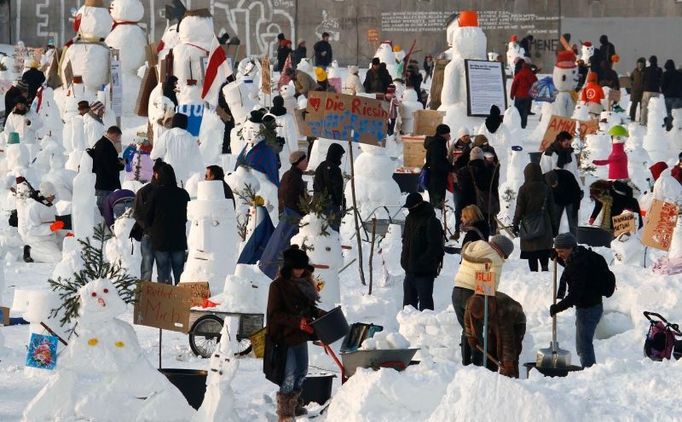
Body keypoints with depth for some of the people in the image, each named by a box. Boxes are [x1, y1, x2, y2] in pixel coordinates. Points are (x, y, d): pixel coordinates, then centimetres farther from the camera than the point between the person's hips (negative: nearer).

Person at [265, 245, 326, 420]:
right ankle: (284, 412, 2)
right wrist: (297, 322, -27)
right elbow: (276, 314, -17)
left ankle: (295, 405, 31)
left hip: (301, 337, 8)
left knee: (301, 372, 16)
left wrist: (320, 314, 0)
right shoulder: (278, 286, -13)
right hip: (285, 338, -8)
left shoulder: (304, 283, 11)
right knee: (289, 376, -7)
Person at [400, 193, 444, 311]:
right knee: (408, 301, 14)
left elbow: (435, 246, -19)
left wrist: (422, 263, -21)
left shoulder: (431, 222, -14)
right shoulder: (410, 219, 12)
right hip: (410, 270, 8)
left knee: (425, 301, -4)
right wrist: (405, 260, 9)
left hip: (424, 272, -8)